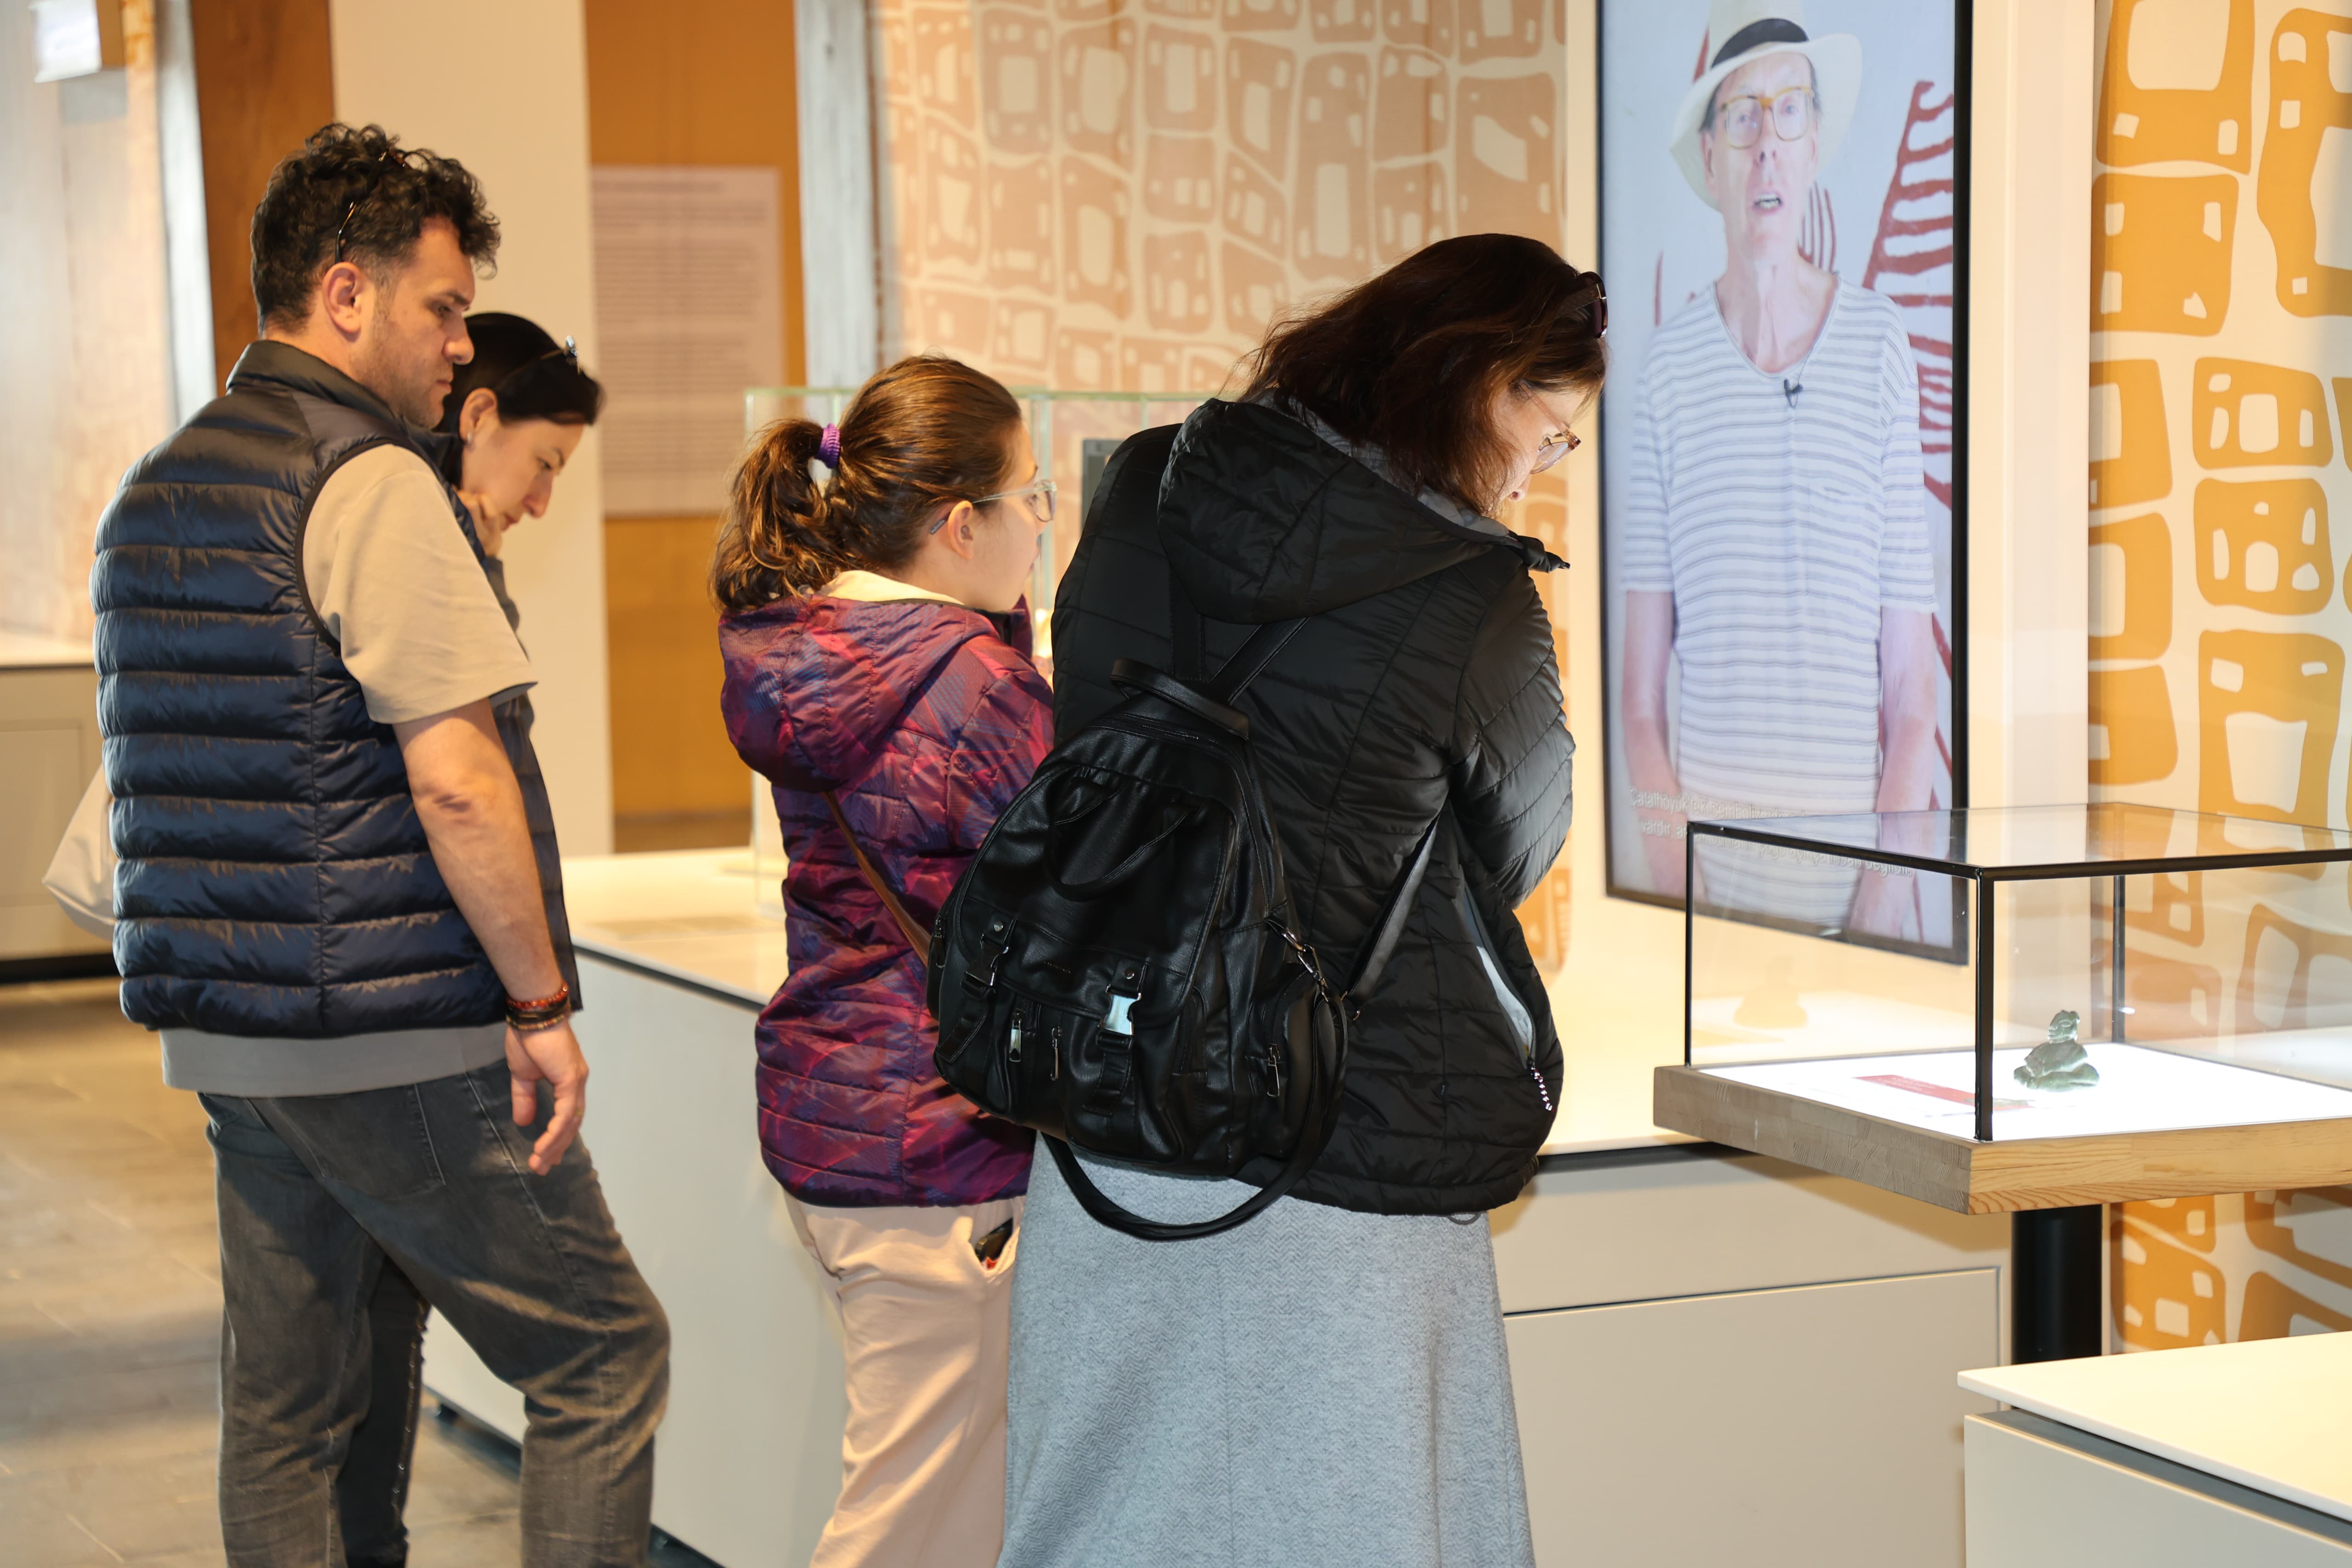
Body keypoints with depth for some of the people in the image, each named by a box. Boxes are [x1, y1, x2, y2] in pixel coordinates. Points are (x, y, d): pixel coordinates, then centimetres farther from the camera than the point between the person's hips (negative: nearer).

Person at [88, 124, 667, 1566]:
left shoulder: (154, 490, 14)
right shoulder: (372, 484, -14)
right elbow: (456, 780, -20)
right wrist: (542, 1001, -14)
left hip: (223, 1038, 9)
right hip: (396, 1042, -9)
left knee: (283, 1419, 12)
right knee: (604, 1357, 2)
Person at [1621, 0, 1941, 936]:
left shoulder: (1881, 345, 2)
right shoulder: (1671, 363, 5)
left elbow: (1910, 674, 0)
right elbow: (1642, 679, 6)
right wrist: (1667, 851, -6)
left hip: (1848, 815, -1)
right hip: (1706, 815, 1)